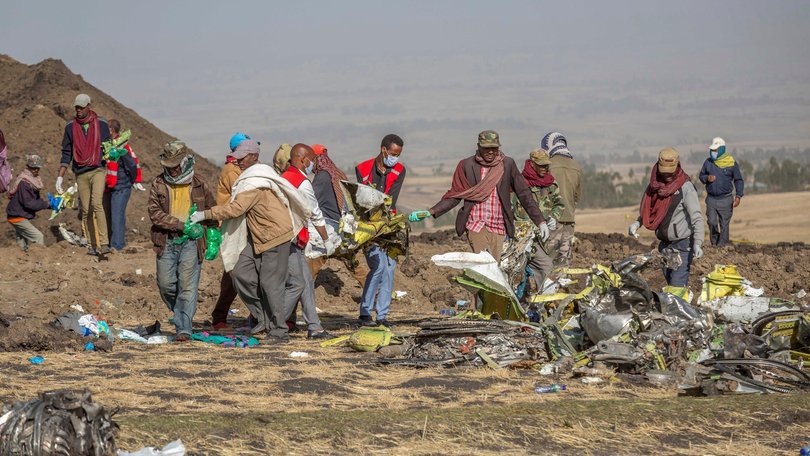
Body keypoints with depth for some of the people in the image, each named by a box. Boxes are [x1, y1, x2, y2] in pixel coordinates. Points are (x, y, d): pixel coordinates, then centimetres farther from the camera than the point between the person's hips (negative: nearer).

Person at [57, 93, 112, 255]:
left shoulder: (102, 124, 4)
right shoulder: (70, 127, 8)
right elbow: (66, 153, 11)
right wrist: (60, 177, 6)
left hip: (98, 170, -3)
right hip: (80, 174, 3)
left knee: (97, 203, -21)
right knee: (86, 210, 2)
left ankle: (104, 243, -24)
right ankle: (91, 245, 9)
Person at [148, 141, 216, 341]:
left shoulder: (199, 186, 4)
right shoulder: (159, 184, 4)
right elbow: (155, 213, -6)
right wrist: (181, 225, -15)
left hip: (191, 242, -2)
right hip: (167, 242, 2)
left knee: (187, 286, -9)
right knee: (166, 284, 3)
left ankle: (184, 328, -10)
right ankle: (181, 315, 28)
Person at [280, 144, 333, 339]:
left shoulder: (284, 177, 15)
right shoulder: (302, 183, -12)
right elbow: (316, 215, -4)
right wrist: (326, 240, 7)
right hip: (290, 240, -9)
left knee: (307, 282, 10)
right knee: (297, 283, -6)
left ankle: (314, 327, 10)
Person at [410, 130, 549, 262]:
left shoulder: (507, 164, 5)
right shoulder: (466, 165, 3)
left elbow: (524, 193, 8)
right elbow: (455, 195, 7)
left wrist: (540, 221, 4)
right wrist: (430, 212, -4)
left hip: (499, 229, 2)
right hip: (476, 226, -2)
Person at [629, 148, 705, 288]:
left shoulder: (686, 187, -14)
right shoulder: (655, 186, 6)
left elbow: (696, 218, -19)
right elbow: (648, 211, 20)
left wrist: (698, 243, -30)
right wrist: (637, 223, 0)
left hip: (682, 244, -7)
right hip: (664, 243, 7)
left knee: (677, 284, -12)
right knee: (668, 278, 13)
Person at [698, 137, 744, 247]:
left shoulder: (731, 163, -3)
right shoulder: (708, 162, 6)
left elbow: (739, 180, 3)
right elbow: (701, 176, 17)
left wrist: (738, 196, -8)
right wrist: (707, 178, -8)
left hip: (725, 199, -2)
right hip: (711, 198, 2)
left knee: (724, 224, 0)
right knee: (712, 222, -3)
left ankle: (722, 244, 7)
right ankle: (714, 243, 16)